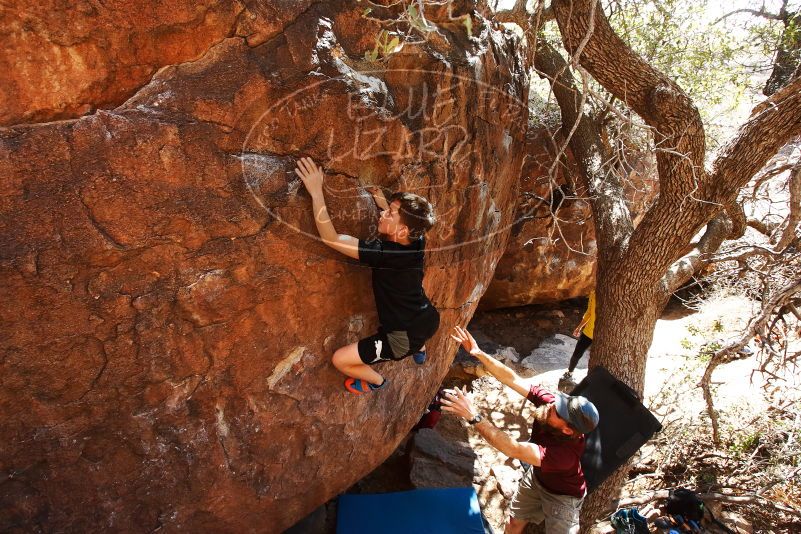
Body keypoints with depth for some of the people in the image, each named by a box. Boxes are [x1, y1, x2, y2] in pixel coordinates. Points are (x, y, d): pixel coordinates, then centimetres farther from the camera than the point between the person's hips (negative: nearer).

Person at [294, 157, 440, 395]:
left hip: (407, 337, -8)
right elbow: (412, 220, 16)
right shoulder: (416, 241, -12)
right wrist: (385, 203, 8)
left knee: (340, 359, 0)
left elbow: (330, 238, -33)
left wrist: (316, 191, -31)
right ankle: (419, 348, 58)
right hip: (429, 319, 8)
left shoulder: (384, 253, -32)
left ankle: (376, 381, 27)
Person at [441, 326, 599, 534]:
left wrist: (473, 416, -56)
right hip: (535, 476, 6)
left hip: (562, 495, -6)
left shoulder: (566, 453, -45)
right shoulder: (549, 400, -31)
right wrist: (478, 353, -42)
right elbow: (513, 379, -29)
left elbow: (513, 449, -50)